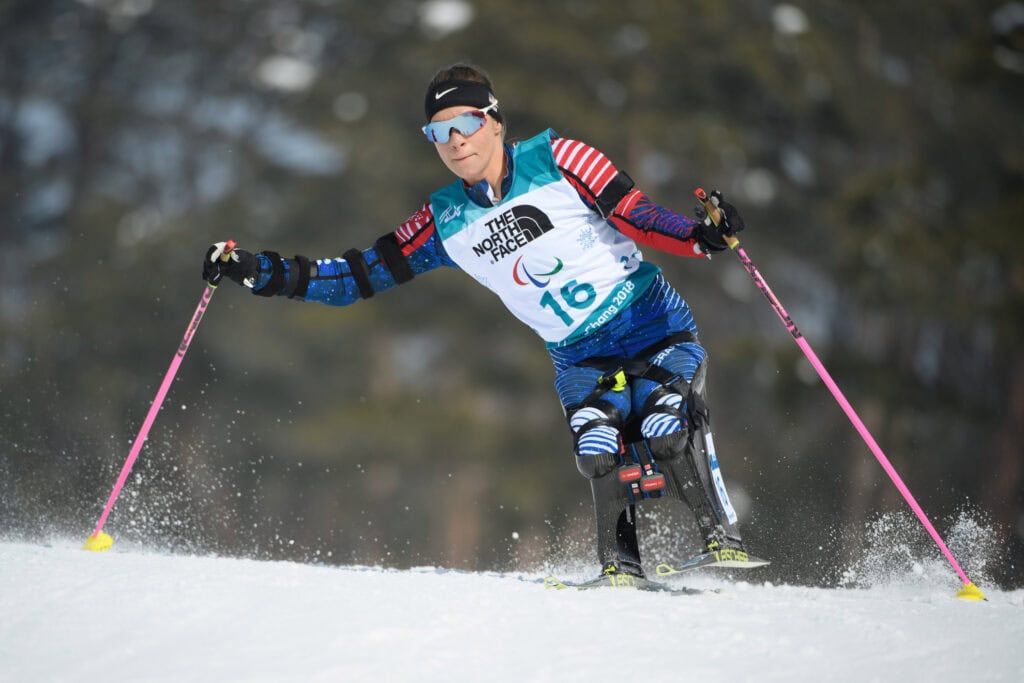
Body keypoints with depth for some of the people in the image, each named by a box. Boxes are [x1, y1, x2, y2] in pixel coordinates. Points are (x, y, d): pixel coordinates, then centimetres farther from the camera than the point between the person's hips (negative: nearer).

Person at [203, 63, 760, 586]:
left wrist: (701, 235, -30)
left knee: (670, 433, -24)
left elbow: (638, 216, -10)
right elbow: (357, 275, 4)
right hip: (579, 358, 2)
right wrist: (257, 272, -4)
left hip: (654, 324, -2)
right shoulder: (446, 222, 2)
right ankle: (619, 563, -13)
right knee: (599, 448, -25)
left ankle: (722, 539, -8)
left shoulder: (557, 161, -7)